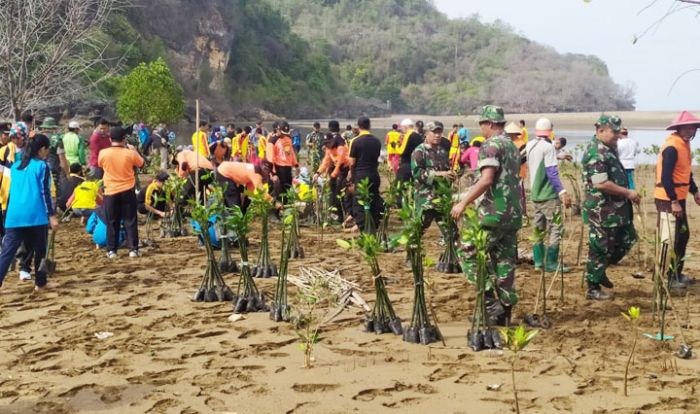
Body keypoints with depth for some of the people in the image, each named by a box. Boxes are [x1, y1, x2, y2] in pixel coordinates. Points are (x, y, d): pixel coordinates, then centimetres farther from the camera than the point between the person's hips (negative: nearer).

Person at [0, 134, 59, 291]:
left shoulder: (16, 166, 15)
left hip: (14, 215, 5)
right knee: (40, 250, 12)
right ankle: (40, 283, 21)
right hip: (35, 215, -5)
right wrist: (52, 215, -8)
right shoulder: (42, 166, -4)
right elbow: (45, 193, -9)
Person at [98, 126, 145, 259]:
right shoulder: (130, 153, -10)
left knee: (112, 223, 9)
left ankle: (111, 250, 10)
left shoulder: (103, 153, -8)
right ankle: (133, 249, 4)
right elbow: (141, 164, 8)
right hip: (127, 192, -1)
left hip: (110, 192, 1)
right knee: (130, 221, 6)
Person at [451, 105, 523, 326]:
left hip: (494, 213, -9)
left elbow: (487, 179, -22)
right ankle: (504, 311, 14)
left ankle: (490, 301, -6)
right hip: (513, 214, 9)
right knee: (505, 261, 11)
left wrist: (464, 203, -21)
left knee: (468, 251, -1)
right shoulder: (513, 146, 18)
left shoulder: (490, 145, -10)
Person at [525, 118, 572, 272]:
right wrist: (562, 192, -24)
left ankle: (538, 262, 13)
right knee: (556, 228, -3)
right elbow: (552, 173, -21)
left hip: (535, 194, 8)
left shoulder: (529, 145, 7)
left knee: (538, 228, 12)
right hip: (549, 195, -8)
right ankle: (551, 264, -5)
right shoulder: (548, 147, -14)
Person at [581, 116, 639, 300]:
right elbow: (602, 183, -27)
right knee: (600, 249, 0)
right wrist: (628, 193, -18)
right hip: (602, 211, -10)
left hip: (616, 208, 10)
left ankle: (600, 271, 30)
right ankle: (593, 289, 12)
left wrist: (628, 193, 12)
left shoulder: (608, 149, 11)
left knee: (628, 240, 19)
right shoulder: (595, 153, -21)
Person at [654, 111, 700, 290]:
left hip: (679, 199, 10)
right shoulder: (672, 148, -20)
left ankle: (676, 274, 28)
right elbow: (666, 177, -25)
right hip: (668, 200, -10)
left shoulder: (684, 144, 12)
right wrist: (674, 202, -25)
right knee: (668, 240, -5)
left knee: (683, 235, 18)